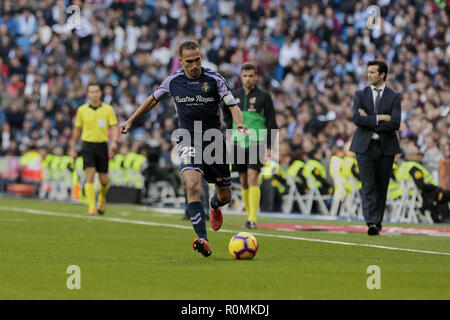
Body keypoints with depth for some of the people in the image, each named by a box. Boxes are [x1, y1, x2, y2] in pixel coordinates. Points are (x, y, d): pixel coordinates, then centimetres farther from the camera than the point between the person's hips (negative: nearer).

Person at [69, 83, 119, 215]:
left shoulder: (108, 109, 1)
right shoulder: (82, 110, 5)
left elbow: (114, 127, -3)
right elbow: (77, 130, 14)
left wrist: (114, 142, -21)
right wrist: (73, 148, 17)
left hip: (102, 145, 0)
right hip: (88, 145, 0)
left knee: (103, 180, 4)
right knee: (90, 175, -16)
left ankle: (102, 199, 35)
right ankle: (91, 207, -16)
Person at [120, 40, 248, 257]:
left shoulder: (214, 80, -7)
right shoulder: (173, 81, 0)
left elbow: (233, 106, -9)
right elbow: (153, 99, 18)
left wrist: (240, 125, -30)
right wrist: (130, 121, 19)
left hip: (214, 141, 1)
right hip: (188, 141, 0)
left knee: (225, 196, 9)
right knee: (193, 185, -27)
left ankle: (214, 206, 50)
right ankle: (203, 240, -34)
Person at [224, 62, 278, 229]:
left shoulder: (264, 96, -1)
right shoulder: (234, 95, 8)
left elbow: (271, 122, 1)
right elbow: (227, 116, 22)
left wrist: (269, 146, -4)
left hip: (256, 143, -4)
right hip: (239, 143, 4)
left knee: (252, 178, -15)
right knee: (244, 182, 6)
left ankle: (252, 219, -19)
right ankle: (250, 215, 16)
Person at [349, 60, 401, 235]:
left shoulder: (394, 97, 4)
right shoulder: (360, 95, 8)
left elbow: (395, 123, -9)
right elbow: (357, 118, -7)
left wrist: (369, 121, -10)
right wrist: (379, 118, -13)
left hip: (386, 147, 0)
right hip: (365, 146, 0)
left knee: (381, 186, 6)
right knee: (368, 186, -10)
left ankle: (378, 221, 17)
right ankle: (371, 223, -17)